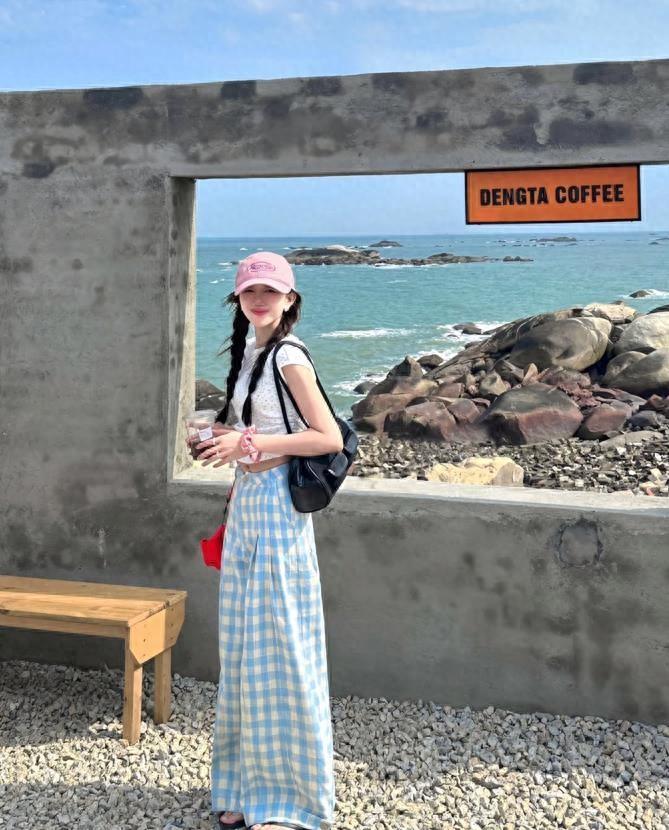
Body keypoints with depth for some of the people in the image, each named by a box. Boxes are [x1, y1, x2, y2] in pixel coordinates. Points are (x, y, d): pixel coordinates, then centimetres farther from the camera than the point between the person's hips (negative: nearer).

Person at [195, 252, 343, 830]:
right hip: (246, 501, 9)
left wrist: (252, 443, -19)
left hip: (276, 506, -9)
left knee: (277, 647, -3)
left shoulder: (288, 357, -11)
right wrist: (231, 443, 3)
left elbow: (330, 438, -17)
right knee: (244, 648, 12)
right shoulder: (249, 353, 15)